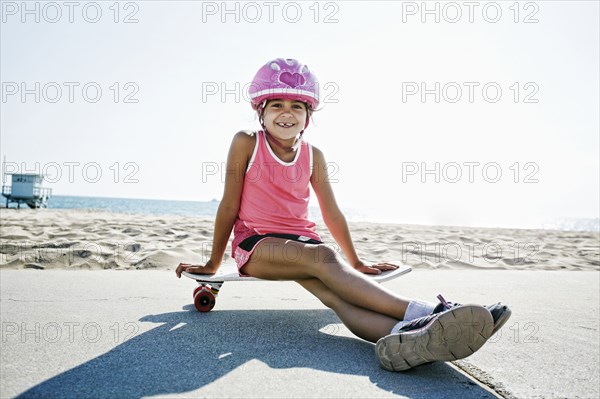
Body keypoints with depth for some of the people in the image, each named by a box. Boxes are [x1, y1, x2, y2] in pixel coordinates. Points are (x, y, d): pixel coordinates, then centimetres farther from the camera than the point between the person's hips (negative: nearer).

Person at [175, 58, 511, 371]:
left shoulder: (313, 156, 7)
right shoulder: (246, 143, -3)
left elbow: (332, 214, 13)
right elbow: (229, 206, 1)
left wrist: (356, 264, 17)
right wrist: (214, 264, 8)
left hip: (303, 242, 3)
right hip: (256, 244, -3)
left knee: (335, 292, -33)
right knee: (323, 257, -36)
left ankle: (403, 340, -63)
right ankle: (421, 312, -50)